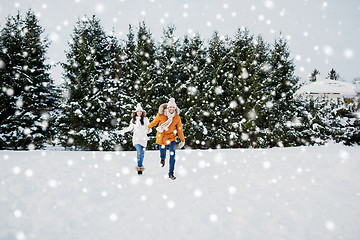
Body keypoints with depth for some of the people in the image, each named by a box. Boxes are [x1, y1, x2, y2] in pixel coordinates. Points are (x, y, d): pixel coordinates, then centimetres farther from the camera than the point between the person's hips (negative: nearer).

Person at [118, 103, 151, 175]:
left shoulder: (145, 119, 1)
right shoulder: (133, 119, 8)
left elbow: (148, 128, 4)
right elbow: (130, 128, 20)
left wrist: (148, 130, -19)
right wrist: (122, 131, 18)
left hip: (143, 138, 0)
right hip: (136, 137, 0)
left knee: (142, 152, 1)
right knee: (139, 151, -17)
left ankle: (140, 166, 14)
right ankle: (140, 166, -12)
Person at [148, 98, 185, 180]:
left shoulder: (177, 118, -10)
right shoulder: (161, 115, -15)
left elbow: (179, 129, -1)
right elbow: (154, 122, 5)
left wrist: (182, 140, 4)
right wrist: (148, 127, 21)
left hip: (171, 138, 0)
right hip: (162, 137, 0)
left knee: (172, 154, -14)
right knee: (163, 153, 13)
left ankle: (171, 173, -6)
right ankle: (162, 159, 55)